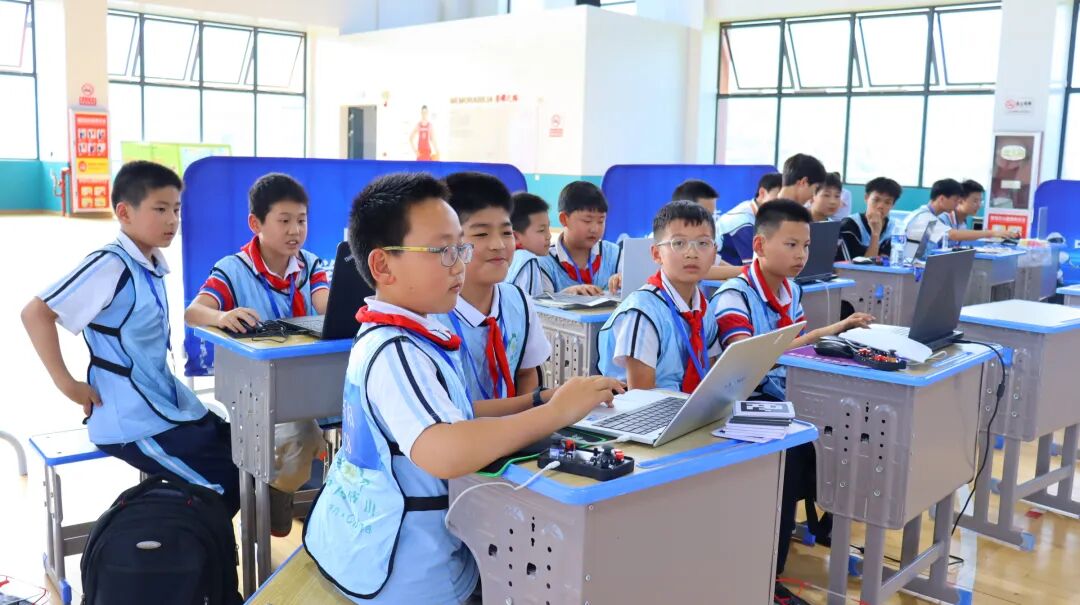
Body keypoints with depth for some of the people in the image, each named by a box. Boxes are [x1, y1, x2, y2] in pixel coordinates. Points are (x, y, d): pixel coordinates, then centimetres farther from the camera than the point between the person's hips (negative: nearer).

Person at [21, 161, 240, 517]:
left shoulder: (155, 263, 8)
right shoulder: (110, 265, -17)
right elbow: (35, 313, -18)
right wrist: (66, 383, -18)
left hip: (168, 405, 8)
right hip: (134, 422, -8)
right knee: (228, 482, -12)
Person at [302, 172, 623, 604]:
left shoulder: (396, 338, 4)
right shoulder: (395, 353, -28)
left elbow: (447, 416, 11)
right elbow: (445, 453, -43)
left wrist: (535, 403, 0)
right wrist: (556, 412, -34)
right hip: (398, 569, -10)